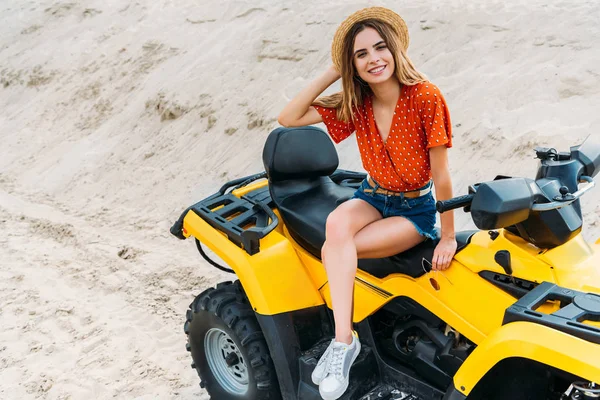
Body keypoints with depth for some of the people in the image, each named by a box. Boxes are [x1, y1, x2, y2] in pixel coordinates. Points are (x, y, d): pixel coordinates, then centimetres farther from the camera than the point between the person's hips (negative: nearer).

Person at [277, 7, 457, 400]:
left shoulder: (426, 98, -20)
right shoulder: (354, 103, -5)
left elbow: (441, 174, -16)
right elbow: (288, 118, -11)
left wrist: (449, 237, -11)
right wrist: (332, 73, -13)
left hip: (416, 209, -4)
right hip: (372, 197, 4)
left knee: (333, 250, -26)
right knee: (337, 223, -31)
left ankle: (344, 340, -9)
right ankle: (345, 338, -29)